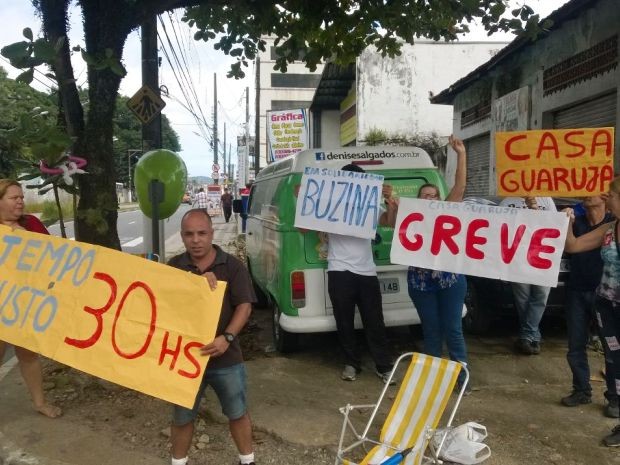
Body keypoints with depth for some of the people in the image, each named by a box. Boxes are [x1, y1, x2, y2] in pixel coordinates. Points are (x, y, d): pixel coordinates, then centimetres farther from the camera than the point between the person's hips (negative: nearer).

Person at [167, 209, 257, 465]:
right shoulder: (174, 266, -1)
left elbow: (244, 306, -9)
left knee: (238, 413, 16)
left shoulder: (232, 266, -7)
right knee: (182, 416, 17)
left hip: (226, 357, -1)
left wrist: (227, 338, -23)